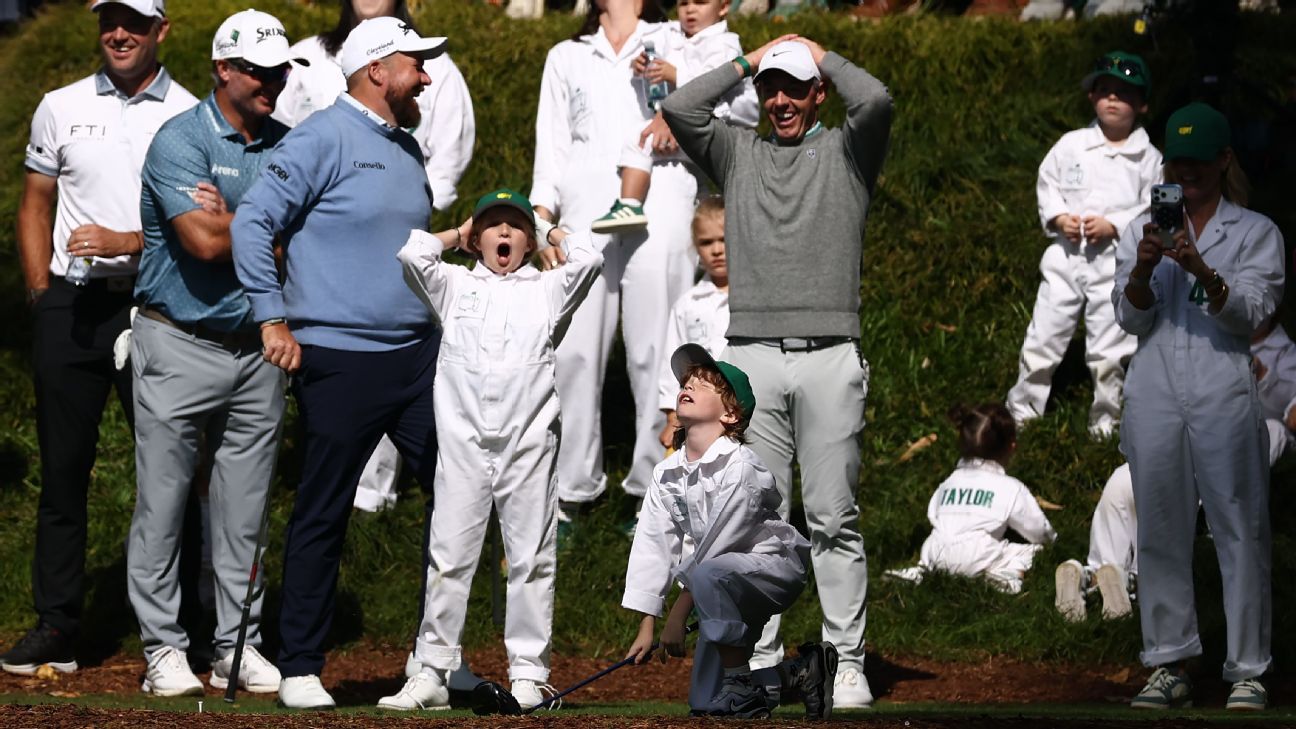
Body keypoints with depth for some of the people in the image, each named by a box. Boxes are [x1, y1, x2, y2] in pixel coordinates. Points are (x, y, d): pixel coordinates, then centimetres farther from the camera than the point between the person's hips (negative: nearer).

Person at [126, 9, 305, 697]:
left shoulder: (288, 145, 9)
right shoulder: (181, 141, -9)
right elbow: (205, 241, -21)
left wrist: (234, 223, -12)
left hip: (257, 347, 5)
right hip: (180, 347, -5)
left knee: (244, 512, 8)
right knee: (162, 505, -1)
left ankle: (239, 646, 14)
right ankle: (163, 648, 6)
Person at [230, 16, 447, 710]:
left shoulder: (406, 148, 17)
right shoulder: (324, 139, -8)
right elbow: (253, 221, -12)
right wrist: (273, 320, -13)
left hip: (418, 353, 7)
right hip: (340, 359, -7)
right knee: (322, 516, -1)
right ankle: (300, 670, 6)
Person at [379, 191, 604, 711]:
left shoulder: (547, 290, 13)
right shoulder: (455, 287, 15)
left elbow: (588, 259, -2)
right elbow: (412, 254, 1)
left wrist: (551, 232, 16)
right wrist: (457, 235, 18)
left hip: (529, 445, 0)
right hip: (463, 444, 0)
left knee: (531, 560, 1)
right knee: (449, 557, -1)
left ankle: (528, 673, 5)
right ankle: (432, 673, 2)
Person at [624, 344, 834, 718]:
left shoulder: (739, 466, -20)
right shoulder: (667, 473, 2)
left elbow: (716, 546, -21)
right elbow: (652, 547, 1)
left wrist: (679, 614, -19)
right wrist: (646, 627, -3)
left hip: (777, 565, -8)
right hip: (728, 587, 8)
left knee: (708, 575, -39)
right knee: (705, 703, 4)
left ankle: (744, 689, -25)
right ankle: (803, 672, 24)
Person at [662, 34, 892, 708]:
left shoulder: (845, 153, 10)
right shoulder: (738, 152, 16)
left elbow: (875, 101, -10)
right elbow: (679, 108, 1)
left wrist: (823, 55, 7)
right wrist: (746, 62, 11)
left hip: (830, 355, -2)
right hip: (752, 355, 2)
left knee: (833, 518, -2)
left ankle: (847, 663, 0)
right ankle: (759, 659, 5)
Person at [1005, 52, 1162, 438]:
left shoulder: (1148, 159, 0)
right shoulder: (1071, 145, 6)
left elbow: (1155, 210, -1)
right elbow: (1047, 184, 10)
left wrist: (1114, 225, -13)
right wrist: (1059, 217, -8)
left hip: (1115, 261, -2)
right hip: (1065, 256, 2)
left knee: (1108, 352, 2)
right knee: (1042, 338, 4)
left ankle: (1105, 421, 17)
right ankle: (1021, 412, 16)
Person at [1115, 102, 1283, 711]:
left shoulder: (1256, 232, 9)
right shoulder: (1141, 231, 16)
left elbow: (1250, 312, -6)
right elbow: (1132, 318, 5)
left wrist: (1201, 270, -23)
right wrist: (1142, 271, -16)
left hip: (1224, 393, -3)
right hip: (1154, 393, 3)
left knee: (1240, 531, -6)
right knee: (1160, 533, 4)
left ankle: (1247, 669, -3)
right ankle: (1169, 667, 10)